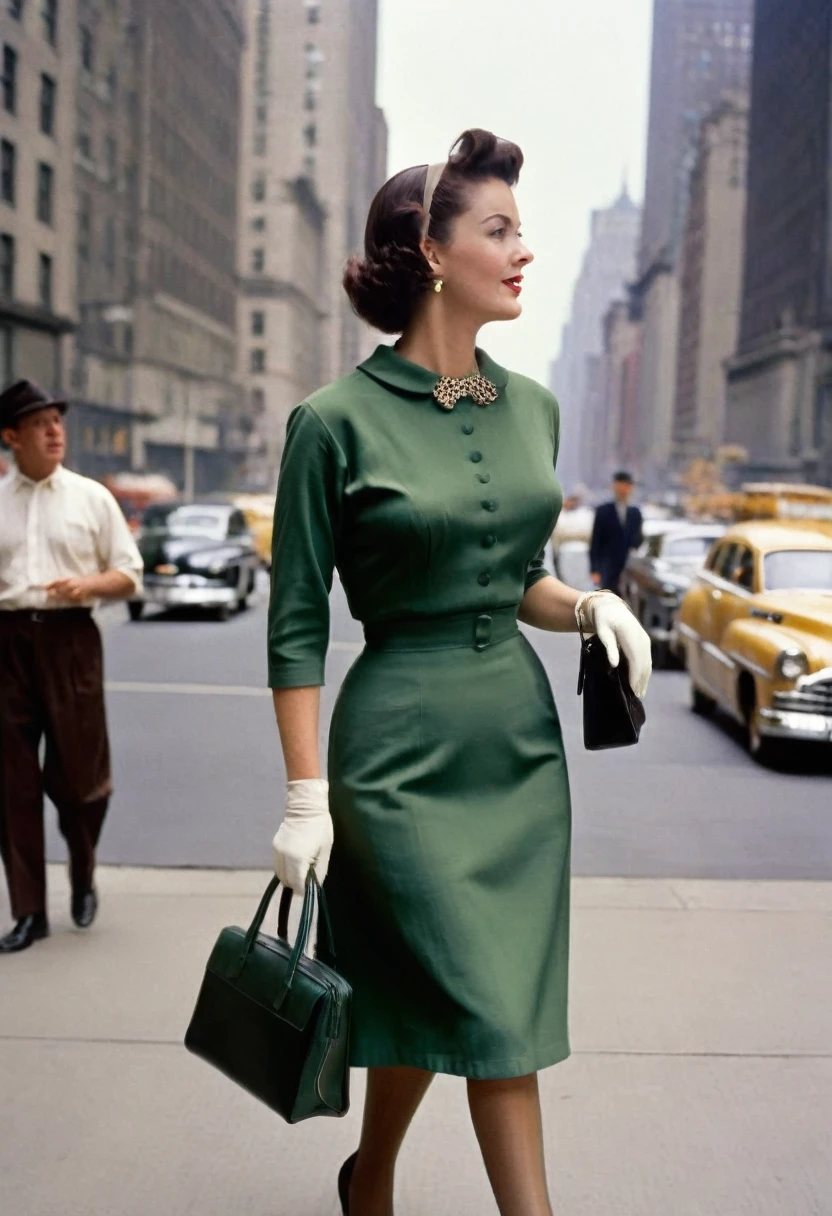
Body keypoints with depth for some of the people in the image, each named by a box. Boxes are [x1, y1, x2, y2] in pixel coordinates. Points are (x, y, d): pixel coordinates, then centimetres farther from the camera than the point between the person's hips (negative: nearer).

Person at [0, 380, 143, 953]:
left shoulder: (91, 497, 6)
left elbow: (129, 575, 7)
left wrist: (88, 584, -11)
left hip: (70, 636, -1)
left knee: (79, 771, 2)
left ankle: (83, 875, 32)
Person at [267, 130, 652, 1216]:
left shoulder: (532, 408, 7)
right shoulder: (337, 422, -10)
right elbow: (297, 625, -7)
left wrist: (590, 606, -3)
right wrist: (306, 796, -10)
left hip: (520, 731, 6)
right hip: (404, 743, -6)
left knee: (471, 1001, 11)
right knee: (488, 1009, -2)